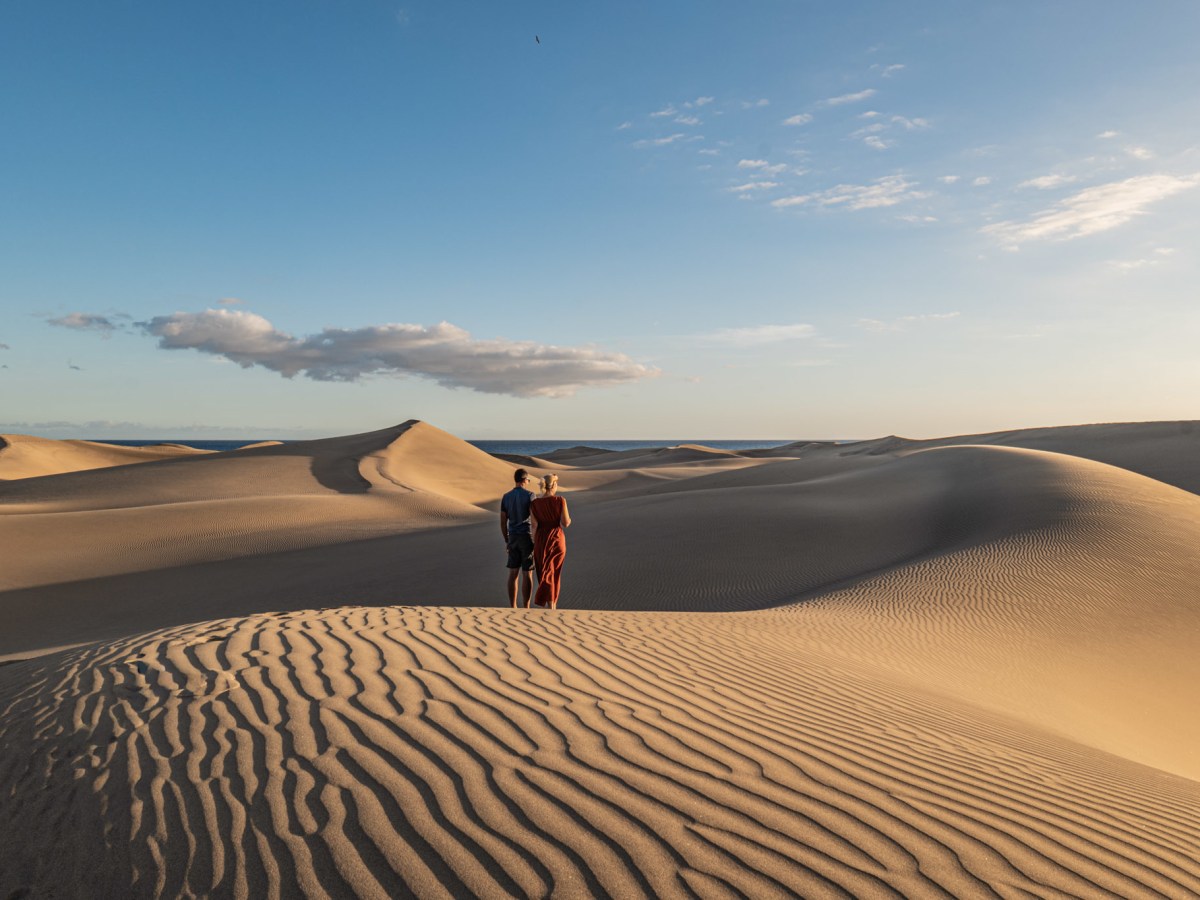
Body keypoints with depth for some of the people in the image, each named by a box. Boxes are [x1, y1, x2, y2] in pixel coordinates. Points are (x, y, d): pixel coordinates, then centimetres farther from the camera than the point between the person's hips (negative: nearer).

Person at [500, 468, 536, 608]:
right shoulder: (530, 495, -10)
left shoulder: (506, 497, 6)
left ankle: (512, 608, 10)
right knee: (527, 573, 1)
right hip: (528, 537, -5)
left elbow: (503, 521, 7)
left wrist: (506, 541, 17)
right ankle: (526, 609, 5)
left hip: (513, 538, 5)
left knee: (513, 573, 9)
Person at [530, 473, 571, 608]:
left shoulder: (534, 504, -5)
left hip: (541, 540, 2)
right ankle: (552, 604, -1)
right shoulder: (560, 501, -11)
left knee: (545, 572, 14)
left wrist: (534, 544, 5)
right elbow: (565, 523, -11)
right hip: (557, 539, -2)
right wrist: (569, 519, 11)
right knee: (554, 572, 9)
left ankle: (551, 605, 18)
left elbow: (534, 526, -4)